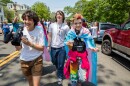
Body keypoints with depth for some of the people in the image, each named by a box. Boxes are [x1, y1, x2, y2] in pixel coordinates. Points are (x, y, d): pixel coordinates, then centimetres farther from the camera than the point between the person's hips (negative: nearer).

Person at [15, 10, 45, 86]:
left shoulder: (39, 30, -15)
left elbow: (42, 48, -15)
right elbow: (18, 48, -4)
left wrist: (29, 43, -27)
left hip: (36, 60, -3)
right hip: (24, 60, 4)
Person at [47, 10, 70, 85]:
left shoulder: (66, 26, -5)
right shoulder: (52, 25, 1)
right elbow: (49, 36, 7)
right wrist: (49, 45, 5)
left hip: (62, 47, -3)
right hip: (53, 47, 3)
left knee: (60, 64, 5)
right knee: (54, 62, 20)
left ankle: (60, 77, 27)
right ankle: (59, 70, 51)